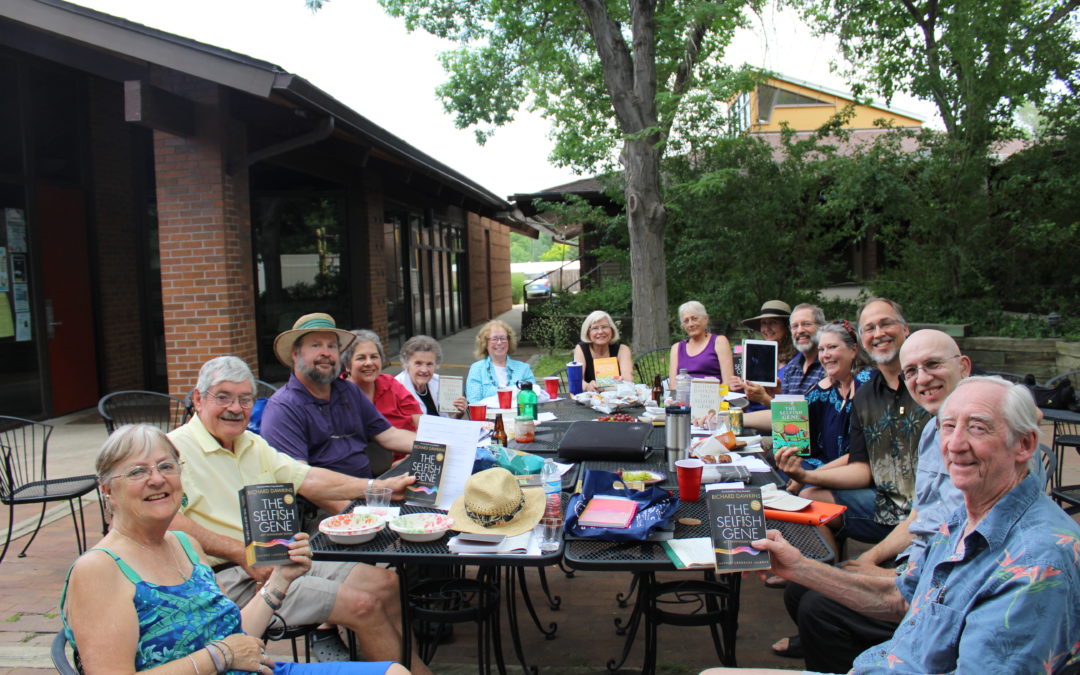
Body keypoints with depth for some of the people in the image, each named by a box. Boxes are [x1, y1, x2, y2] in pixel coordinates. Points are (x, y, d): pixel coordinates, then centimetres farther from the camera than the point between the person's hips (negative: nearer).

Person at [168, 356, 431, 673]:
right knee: (362, 604, -15)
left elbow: (308, 480, 13)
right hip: (232, 578, -8)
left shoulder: (254, 445, 17)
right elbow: (167, 521, -22)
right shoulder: (176, 450, -9)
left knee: (384, 582, -1)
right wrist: (242, 553, -24)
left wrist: (379, 487, 5)